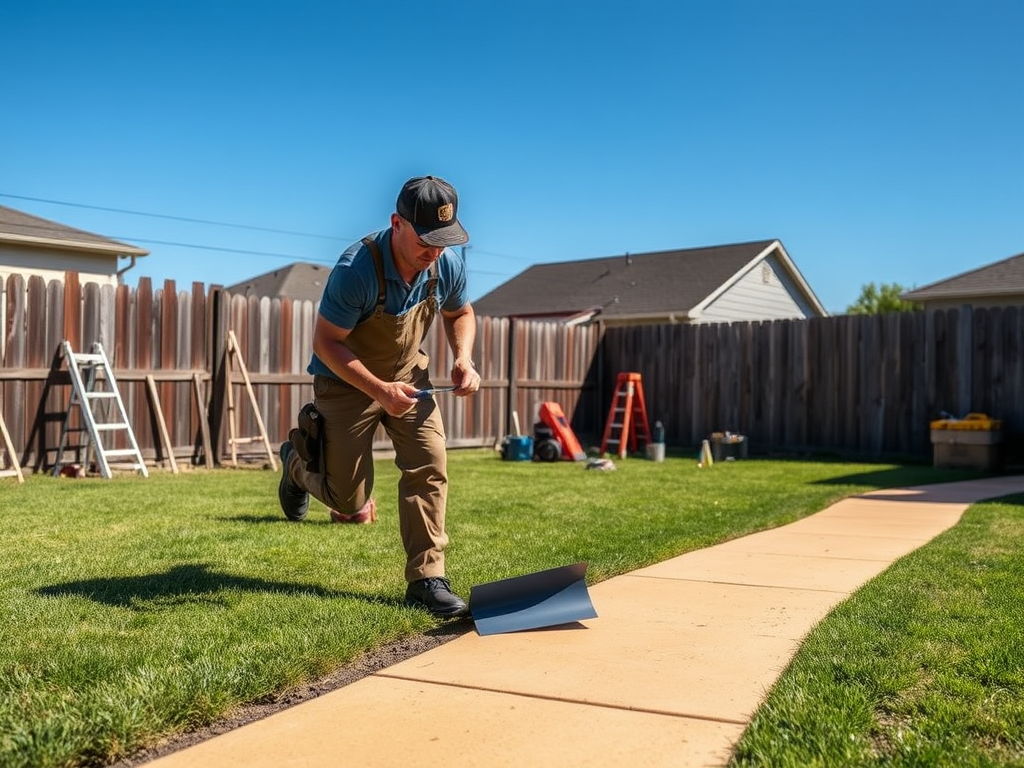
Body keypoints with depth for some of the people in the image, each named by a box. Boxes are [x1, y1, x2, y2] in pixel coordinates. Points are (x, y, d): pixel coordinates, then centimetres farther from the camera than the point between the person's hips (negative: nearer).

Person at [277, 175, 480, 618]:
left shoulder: (448, 266, -15)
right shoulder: (356, 270, -32)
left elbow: (460, 313, 7)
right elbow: (325, 342, -24)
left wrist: (463, 359, -12)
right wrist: (380, 391, -33)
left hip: (408, 375, 5)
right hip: (346, 381, -4)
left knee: (429, 465, -14)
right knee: (351, 503, 3)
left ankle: (426, 579, -4)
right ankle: (298, 459, 37)